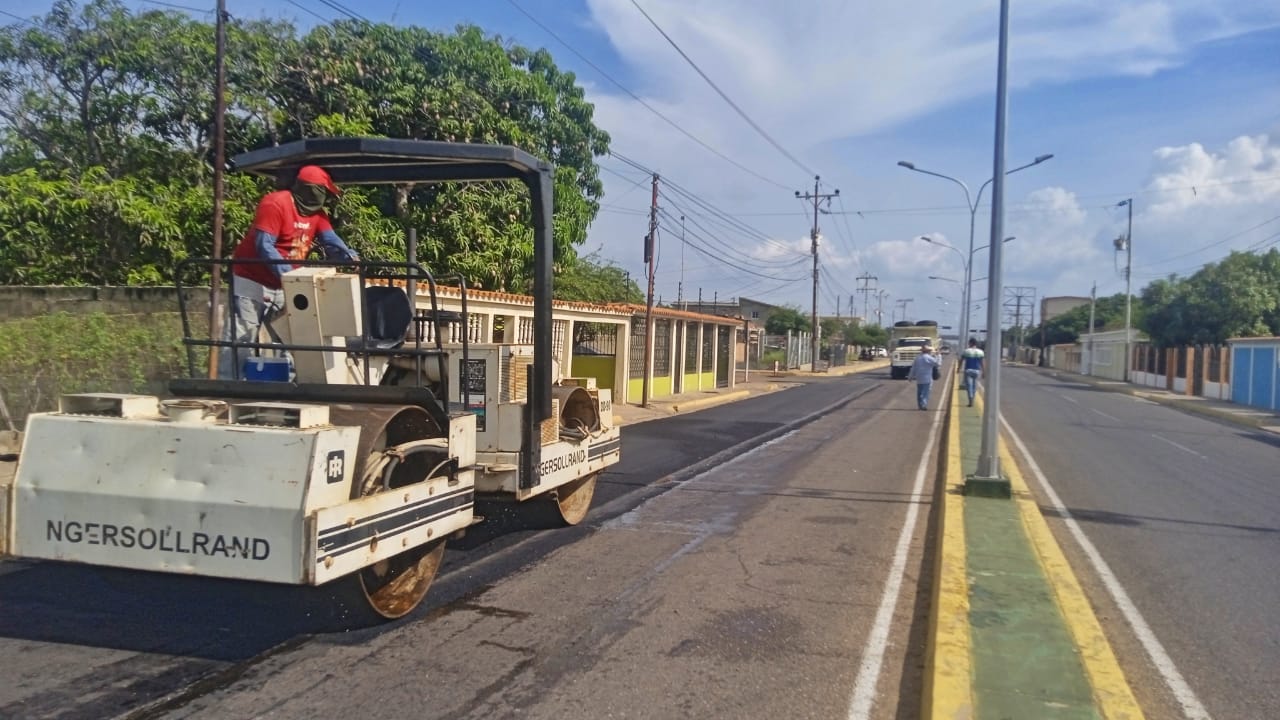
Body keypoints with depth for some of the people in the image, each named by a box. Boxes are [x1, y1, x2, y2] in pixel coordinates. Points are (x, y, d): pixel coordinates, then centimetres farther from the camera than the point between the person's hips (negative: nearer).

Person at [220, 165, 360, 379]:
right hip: (251, 282, -8)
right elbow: (264, 246, -25)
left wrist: (349, 256, -28)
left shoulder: (316, 212, 6)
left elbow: (330, 240, -7)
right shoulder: (275, 204, -19)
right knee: (242, 341, -7)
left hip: (282, 287, 8)